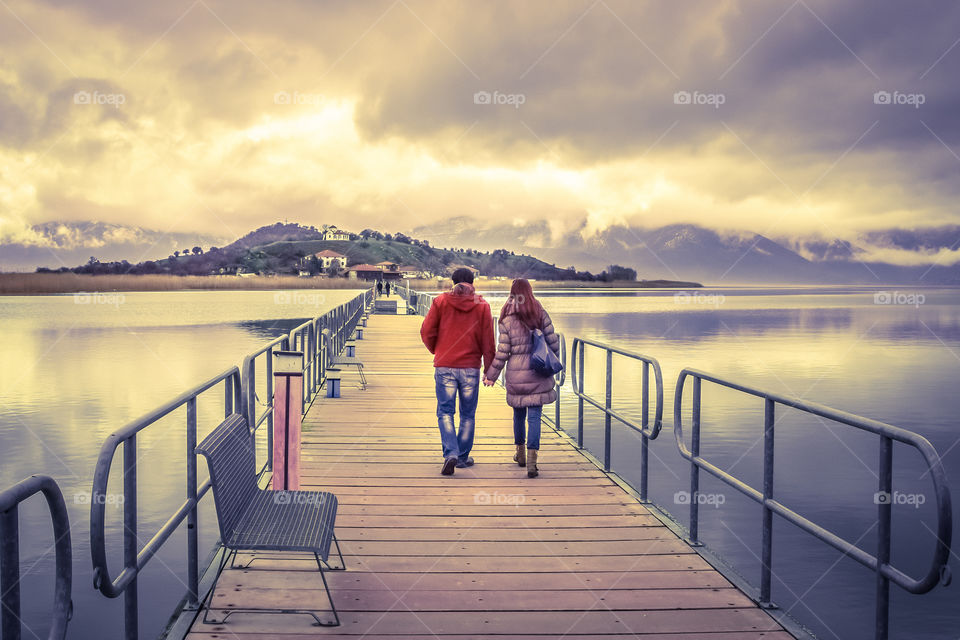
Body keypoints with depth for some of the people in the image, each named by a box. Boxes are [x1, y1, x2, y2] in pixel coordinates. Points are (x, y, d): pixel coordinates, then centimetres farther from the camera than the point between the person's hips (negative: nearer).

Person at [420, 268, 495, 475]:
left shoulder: (440, 301, 0)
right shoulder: (482, 305, 1)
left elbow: (426, 332, -1)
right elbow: (488, 341, 0)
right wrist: (489, 369, 6)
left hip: (444, 366, -1)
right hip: (471, 367, 1)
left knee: (445, 412, 5)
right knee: (467, 414, 13)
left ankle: (450, 454, -12)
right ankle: (463, 456, 20)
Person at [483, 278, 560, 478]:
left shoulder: (507, 320, -6)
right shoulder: (541, 314, -1)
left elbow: (502, 353, -6)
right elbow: (553, 342, 1)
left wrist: (491, 375, 5)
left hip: (516, 375, 0)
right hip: (538, 372, 0)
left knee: (519, 413, 18)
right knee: (534, 416, -1)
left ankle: (520, 453, 33)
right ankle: (531, 461, -11)